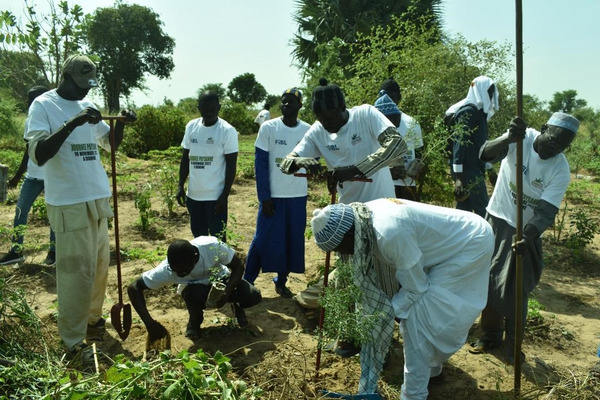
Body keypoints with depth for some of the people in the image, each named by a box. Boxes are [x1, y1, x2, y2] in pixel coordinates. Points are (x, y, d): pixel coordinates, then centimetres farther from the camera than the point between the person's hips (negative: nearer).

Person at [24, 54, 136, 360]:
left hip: (97, 198, 7)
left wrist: (121, 123, 1)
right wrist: (72, 122, -30)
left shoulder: (87, 105, 11)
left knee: (100, 265, 15)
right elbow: (38, 155, -22)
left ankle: (92, 318, 33)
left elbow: (110, 143, 21)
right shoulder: (43, 105, -9)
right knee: (76, 272, -3)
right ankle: (73, 341, 10)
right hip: (68, 204, -7)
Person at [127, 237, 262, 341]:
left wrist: (227, 292, -37)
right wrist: (149, 323, -35)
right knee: (196, 294, -37)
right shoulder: (167, 269, -33)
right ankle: (194, 322, -3)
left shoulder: (213, 246, -36)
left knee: (253, 297, -26)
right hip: (195, 287, 0)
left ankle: (237, 306, 11)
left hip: (220, 280, 1)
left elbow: (238, 266, -21)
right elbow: (134, 288, -26)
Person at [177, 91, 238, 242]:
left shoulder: (227, 130, -11)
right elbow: (185, 158, 12)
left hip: (215, 196, -5)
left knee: (217, 237, 2)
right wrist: (181, 186, 6)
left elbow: (231, 166, -10)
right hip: (193, 194, 6)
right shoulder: (191, 126, 5)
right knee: (198, 236, 16)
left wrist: (225, 195, -13)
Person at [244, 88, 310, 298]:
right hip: (273, 195, -3)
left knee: (293, 241, 8)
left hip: (298, 196, 3)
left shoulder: (308, 131, 2)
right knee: (264, 239, 0)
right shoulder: (268, 128, -5)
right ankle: (247, 280, 16)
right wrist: (264, 197, -10)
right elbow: (260, 164, -6)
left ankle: (282, 281, 24)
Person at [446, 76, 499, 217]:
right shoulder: (468, 111, -11)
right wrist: (458, 176, -26)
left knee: (464, 209, 11)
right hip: (468, 170, -10)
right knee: (483, 211, -9)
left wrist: (488, 168, 25)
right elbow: (459, 143, -20)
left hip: (474, 169, 10)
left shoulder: (479, 111, 18)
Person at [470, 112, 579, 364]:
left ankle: (513, 349, 19)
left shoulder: (561, 170, -16)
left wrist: (528, 237, -39)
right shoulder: (523, 137, -15)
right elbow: (486, 155, -30)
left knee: (515, 291, -1)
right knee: (489, 280, 10)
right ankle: (490, 335, 31)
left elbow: (547, 211, -22)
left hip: (526, 231, -1)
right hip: (497, 220, 2)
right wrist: (509, 139, -50)